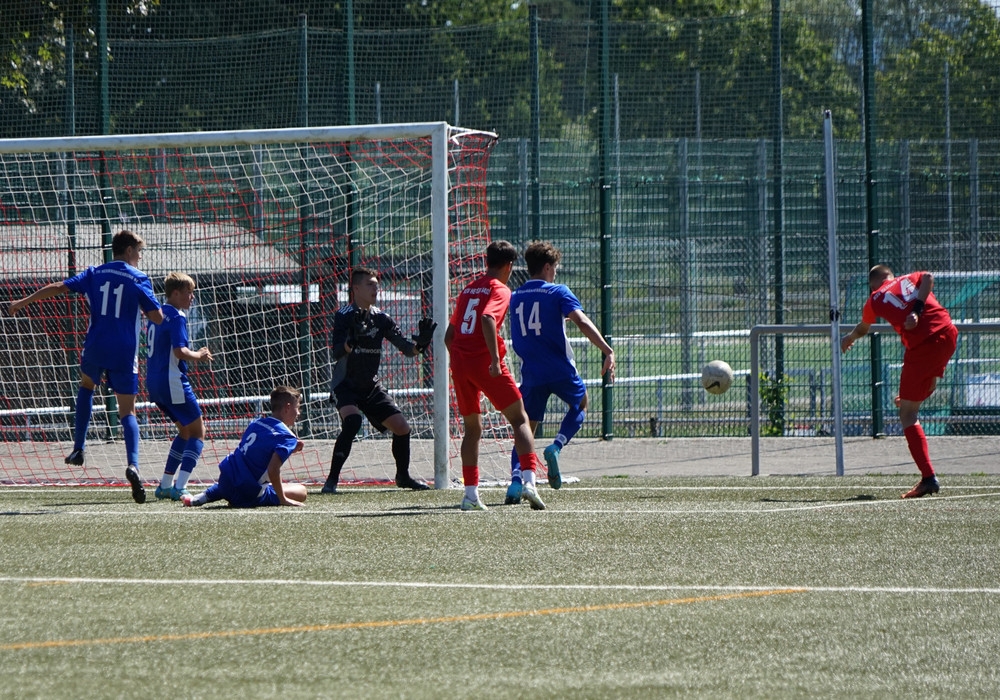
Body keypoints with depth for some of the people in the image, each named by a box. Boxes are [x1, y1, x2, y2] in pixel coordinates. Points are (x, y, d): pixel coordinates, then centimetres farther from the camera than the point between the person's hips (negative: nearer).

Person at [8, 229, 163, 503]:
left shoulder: (95, 274, 7)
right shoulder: (139, 278, -3)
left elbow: (59, 287, 3)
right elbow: (157, 317, -8)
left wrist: (24, 301, 12)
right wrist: (144, 311, 15)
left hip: (95, 348, 3)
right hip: (124, 354, -3)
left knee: (86, 385, 34)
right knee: (127, 412, 1)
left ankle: (78, 449, 26)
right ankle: (132, 465, -25)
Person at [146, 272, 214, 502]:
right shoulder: (177, 317, -13)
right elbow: (180, 351, -24)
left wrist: (193, 355, 19)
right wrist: (199, 355, -6)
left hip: (153, 381, 9)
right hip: (172, 381, -9)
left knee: (185, 430, 22)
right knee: (198, 432, -1)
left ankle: (165, 485, 20)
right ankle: (179, 487, -13)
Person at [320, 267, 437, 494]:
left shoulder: (380, 318, 2)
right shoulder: (344, 316, -13)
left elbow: (406, 349, 1)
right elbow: (337, 353, -26)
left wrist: (420, 343, -20)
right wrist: (353, 339, -44)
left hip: (371, 386, 6)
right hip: (345, 384, -6)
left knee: (402, 427, 1)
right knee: (352, 420, -32)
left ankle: (403, 476, 27)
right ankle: (332, 480, -28)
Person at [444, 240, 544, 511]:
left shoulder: (468, 289, 20)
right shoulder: (500, 290, -1)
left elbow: (449, 335, 21)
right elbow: (487, 318, -22)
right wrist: (495, 359, -25)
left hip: (459, 363, 6)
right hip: (485, 362, -6)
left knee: (472, 428, 15)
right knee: (520, 420, 1)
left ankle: (470, 493, 8)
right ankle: (529, 481, -17)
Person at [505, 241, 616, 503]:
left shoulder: (515, 297, 11)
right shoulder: (558, 292, -5)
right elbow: (582, 322, -18)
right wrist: (608, 351, -23)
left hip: (531, 374, 3)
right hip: (560, 370, -3)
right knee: (579, 405, 25)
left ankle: (515, 480, -14)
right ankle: (556, 446, 0)